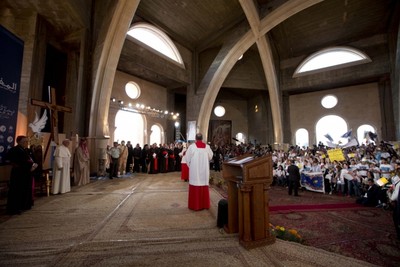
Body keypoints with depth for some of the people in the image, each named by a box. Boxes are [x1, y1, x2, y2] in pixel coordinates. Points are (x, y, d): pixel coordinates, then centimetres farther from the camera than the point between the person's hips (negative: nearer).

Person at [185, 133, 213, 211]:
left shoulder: (191, 146, -9)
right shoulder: (207, 146, -3)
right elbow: (210, 157, 5)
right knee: (204, 187, 11)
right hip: (204, 170, 3)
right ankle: (204, 204, 21)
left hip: (194, 170, -2)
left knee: (195, 187, 4)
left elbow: (187, 158, -4)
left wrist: (190, 166, 12)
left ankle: (195, 205, 12)